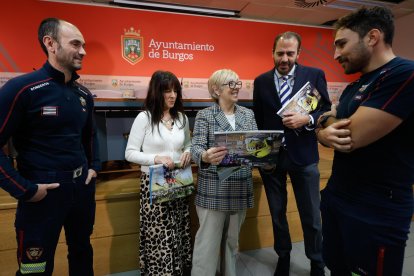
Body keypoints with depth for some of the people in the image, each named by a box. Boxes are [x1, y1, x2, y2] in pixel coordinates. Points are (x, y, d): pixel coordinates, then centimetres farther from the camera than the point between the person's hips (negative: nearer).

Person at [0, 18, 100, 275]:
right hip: (42, 193, -5)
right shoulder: (22, 88, -15)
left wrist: (94, 167, 10)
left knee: (82, 253, 24)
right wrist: (24, 190, -15)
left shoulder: (84, 94, 5)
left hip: (82, 188, 6)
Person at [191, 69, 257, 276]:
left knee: (232, 239, 19)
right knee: (208, 241, 4)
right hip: (213, 189, -4)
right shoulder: (204, 115, -3)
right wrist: (205, 156, -35)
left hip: (240, 188, 4)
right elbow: (197, 148, -12)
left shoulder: (248, 114, 9)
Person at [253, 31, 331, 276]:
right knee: (277, 213, 17)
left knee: (311, 216, 10)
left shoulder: (315, 75, 0)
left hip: (303, 155, -1)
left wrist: (307, 119, -20)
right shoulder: (261, 81, 4)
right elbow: (258, 119, 6)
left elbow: (326, 110, 0)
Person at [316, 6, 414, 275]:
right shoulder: (353, 87, 11)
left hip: (376, 212, -8)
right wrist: (326, 134, -14)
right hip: (336, 197, 8)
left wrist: (327, 120, -3)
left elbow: (352, 136, -26)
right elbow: (326, 130, 12)